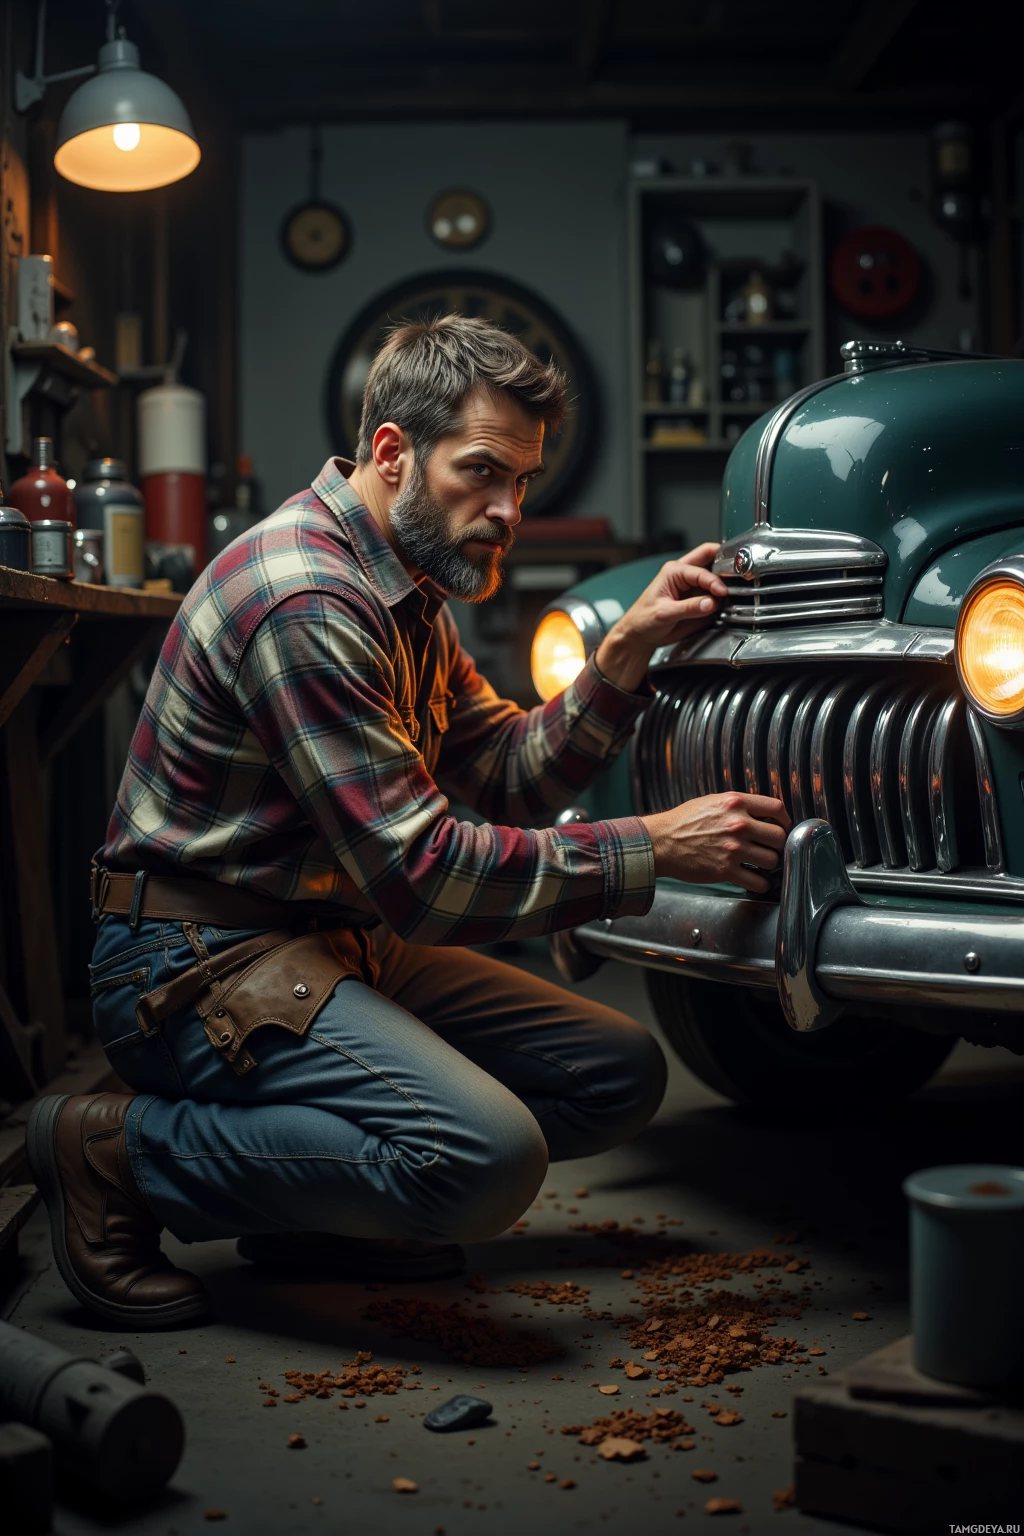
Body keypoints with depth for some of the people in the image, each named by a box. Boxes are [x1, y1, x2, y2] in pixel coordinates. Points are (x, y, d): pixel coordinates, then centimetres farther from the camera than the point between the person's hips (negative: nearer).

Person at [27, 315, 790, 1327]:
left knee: (623, 1074, 6)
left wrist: (626, 652, -4)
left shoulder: (404, 588, 12)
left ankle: (308, 1204, 9)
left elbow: (510, 779, 11)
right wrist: (655, 849, -20)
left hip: (339, 937, 10)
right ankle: (119, 1153, -11)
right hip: (202, 959, -10)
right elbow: (420, 874, -24)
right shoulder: (302, 598, -21)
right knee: (488, 1156, -30)